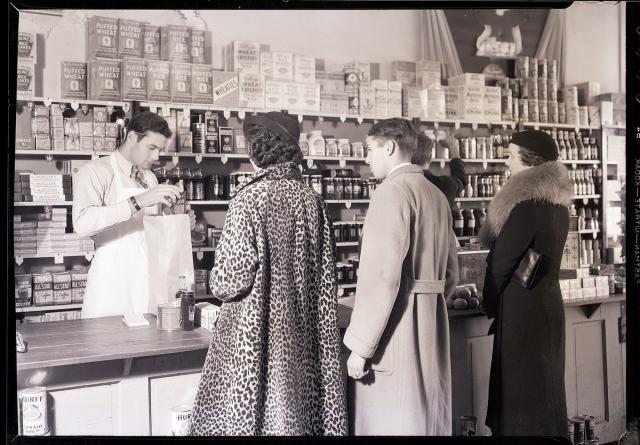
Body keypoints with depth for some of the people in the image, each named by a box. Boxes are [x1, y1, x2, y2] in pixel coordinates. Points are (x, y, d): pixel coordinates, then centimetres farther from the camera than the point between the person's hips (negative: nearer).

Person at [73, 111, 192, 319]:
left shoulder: (150, 178, 14)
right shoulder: (96, 171, -7)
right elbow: (82, 223, -25)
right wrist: (138, 202, -32)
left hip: (148, 276, 6)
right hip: (113, 279, -5)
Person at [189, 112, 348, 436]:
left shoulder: (251, 197, -13)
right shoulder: (313, 201, 1)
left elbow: (228, 281, -15)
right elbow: (324, 281, 6)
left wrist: (218, 283, 5)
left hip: (254, 337, -5)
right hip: (301, 338, 5)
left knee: (245, 415, 7)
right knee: (297, 413, 15)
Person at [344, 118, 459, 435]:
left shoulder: (391, 192, -13)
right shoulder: (437, 195, 13)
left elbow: (382, 276, -21)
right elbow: (451, 271, 18)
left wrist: (360, 345, -18)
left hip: (396, 329, -9)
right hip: (432, 326, 9)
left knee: (389, 421, 0)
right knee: (427, 416, 17)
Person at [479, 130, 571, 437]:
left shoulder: (526, 203, -19)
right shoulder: (557, 202, 8)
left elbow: (503, 261, -15)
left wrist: (490, 303, 1)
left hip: (522, 309, -9)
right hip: (548, 300, 9)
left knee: (520, 390, 1)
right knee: (544, 386, 17)